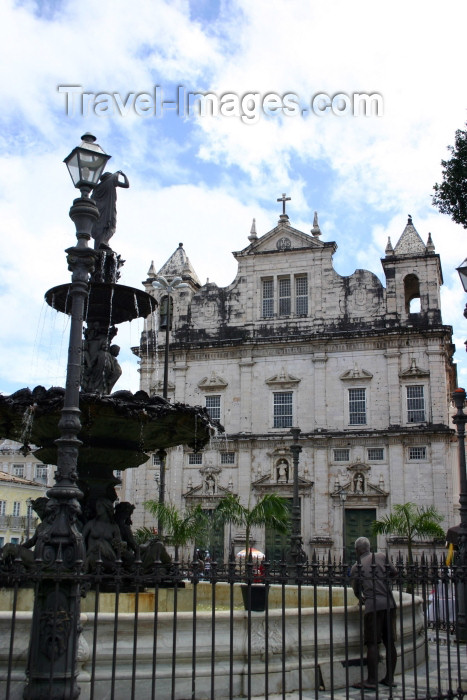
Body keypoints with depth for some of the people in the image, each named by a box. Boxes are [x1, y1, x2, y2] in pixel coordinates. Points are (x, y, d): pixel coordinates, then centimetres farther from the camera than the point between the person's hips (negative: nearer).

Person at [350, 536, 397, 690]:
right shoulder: (381, 557, 9)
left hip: (373, 606, -4)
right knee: (390, 643, 10)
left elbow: (356, 591, 12)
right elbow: (394, 573, 19)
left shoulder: (356, 568, 5)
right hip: (389, 603, 4)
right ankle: (390, 678, 17)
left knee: (372, 643, -1)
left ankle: (371, 681, -2)